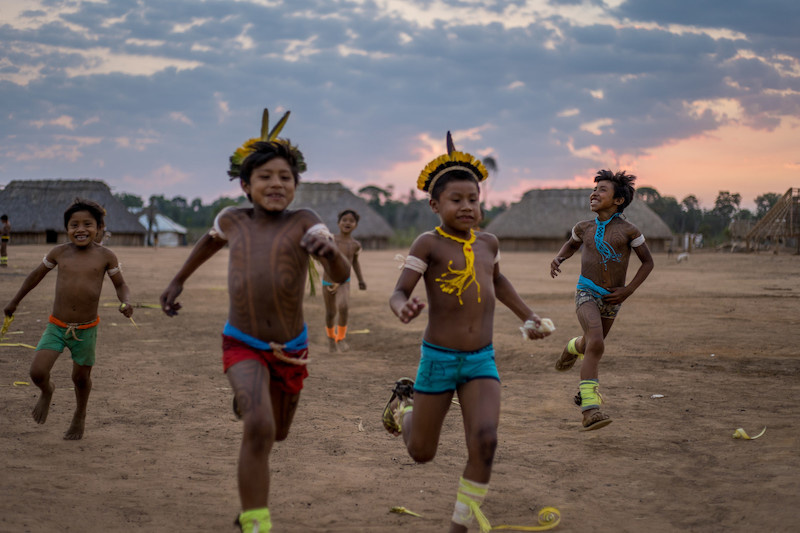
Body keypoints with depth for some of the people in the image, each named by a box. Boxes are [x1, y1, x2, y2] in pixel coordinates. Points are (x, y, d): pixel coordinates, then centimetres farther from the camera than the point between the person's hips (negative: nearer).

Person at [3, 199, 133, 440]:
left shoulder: (105, 256, -6)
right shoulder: (59, 253, -3)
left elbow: (121, 285, 6)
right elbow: (36, 275, 14)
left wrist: (126, 302, -17)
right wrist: (14, 302, 22)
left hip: (86, 330, 0)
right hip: (56, 327, 1)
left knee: (81, 378, 13)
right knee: (37, 372, -12)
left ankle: (79, 416, 43)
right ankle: (47, 392, 25)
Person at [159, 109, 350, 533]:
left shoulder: (303, 223, -12)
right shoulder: (233, 220, -3)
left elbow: (341, 274, -25)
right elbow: (213, 238, 22)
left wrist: (330, 250, -47)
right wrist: (179, 279, 25)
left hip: (290, 352, 1)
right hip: (243, 346, -1)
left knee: (275, 434, 24)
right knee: (259, 428, -27)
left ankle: (247, 398, 60)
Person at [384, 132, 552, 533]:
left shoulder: (488, 243, 5)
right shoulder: (429, 244, -12)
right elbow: (398, 294, -18)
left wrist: (528, 317, 22)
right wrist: (403, 309, -41)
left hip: (481, 361, 3)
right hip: (438, 359, -3)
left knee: (484, 442, -19)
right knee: (421, 453, 12)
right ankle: (404, 401, 46)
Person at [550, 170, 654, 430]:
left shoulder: (628, 230, -7)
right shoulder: (584, 228, 2)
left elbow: (648, 262, 2)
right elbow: (571, 244, 24)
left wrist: (628, 290, -6)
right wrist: (558, 259, 3)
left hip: (611, 300, 1)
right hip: (586, 292, -1)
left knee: (591, 344, 21)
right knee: (596, 344, -24)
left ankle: (574, 347, 60)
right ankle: (590, 408, -29)